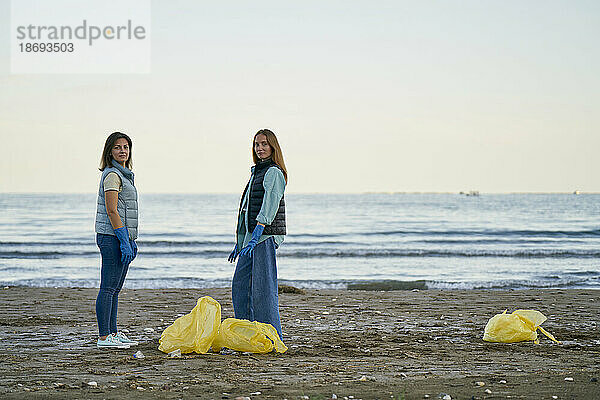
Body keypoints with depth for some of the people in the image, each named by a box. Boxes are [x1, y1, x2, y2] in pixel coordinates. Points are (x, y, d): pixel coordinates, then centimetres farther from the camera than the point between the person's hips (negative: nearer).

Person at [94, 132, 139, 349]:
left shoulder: (123, 174, 19)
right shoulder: (112, 174, -11)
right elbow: (111, 211, -18)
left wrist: (131, 241, 21)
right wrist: (124, 241, -21)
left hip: (122, 236, 10)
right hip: (112, 237, -10)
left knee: (115, 289, 13)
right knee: (108, 288, -8)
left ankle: (113, 333, 18)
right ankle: (104, 337, -7)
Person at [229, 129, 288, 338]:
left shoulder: (274, 173, -9)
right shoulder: (257, 171, 20)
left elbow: (270, 206, -20)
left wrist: (255, 237, -29)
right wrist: (239, 243, 24)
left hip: (266, 235, -9)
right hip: (252, 236, 9)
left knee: (263, 288, -10)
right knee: (240, 285, 9)